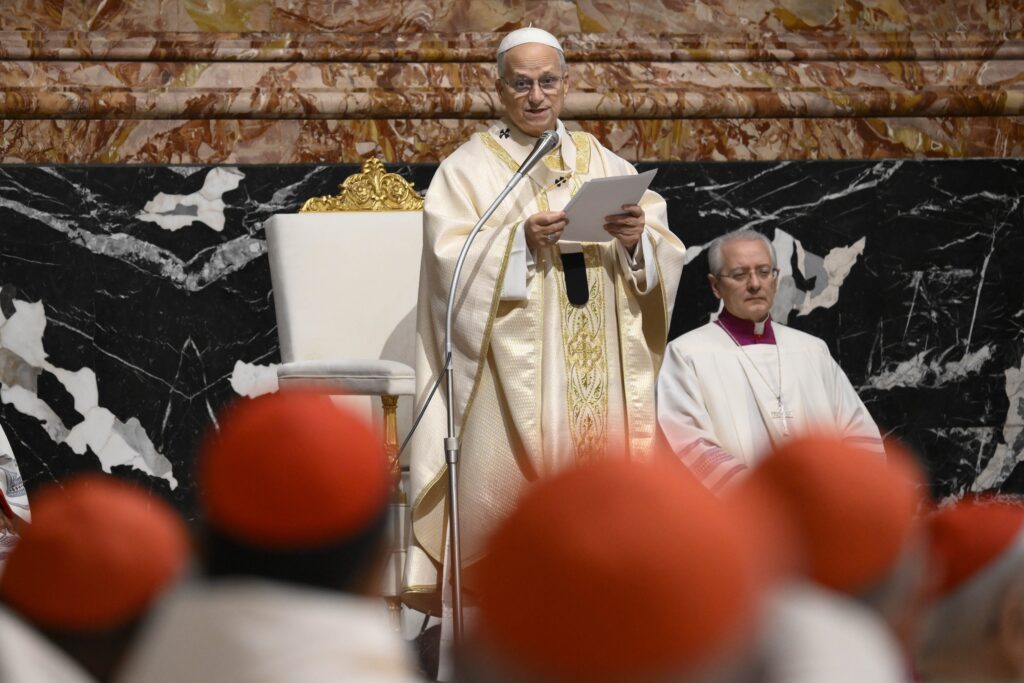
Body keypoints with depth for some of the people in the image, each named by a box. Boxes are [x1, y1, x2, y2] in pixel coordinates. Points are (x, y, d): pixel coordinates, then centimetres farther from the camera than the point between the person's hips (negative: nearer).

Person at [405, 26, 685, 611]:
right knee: (513, 487, -10)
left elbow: (667, 258, 7)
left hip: (599, 376, 3)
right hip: (513, 372, -3)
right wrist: (522, 241, -22)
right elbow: (453, 261, -8)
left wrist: (637, 239, -14)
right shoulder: (469, 170, 5)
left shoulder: (607, 167, 15)